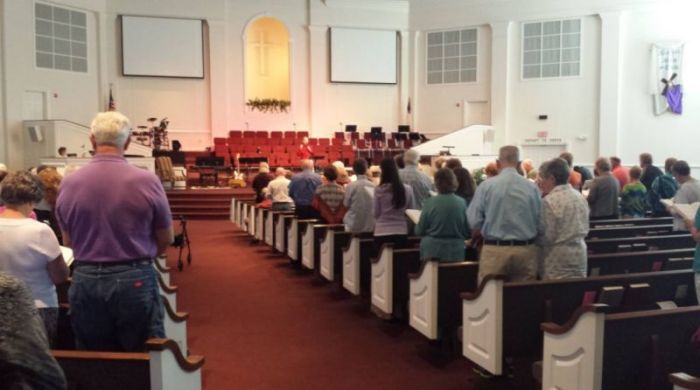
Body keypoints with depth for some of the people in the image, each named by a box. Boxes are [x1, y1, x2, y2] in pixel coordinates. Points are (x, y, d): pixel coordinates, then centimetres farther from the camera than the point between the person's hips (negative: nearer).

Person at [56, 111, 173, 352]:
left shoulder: (68, 184, -4)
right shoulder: (147, 181, -11)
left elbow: (68, 242, 8)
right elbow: (166, 239, -1)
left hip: (85, 282, 3)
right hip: (135, 281, -3)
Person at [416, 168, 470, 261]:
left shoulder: (430, 202, -11)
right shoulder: (461, 203, -6)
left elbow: (419, 231, -4)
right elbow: (467, 231, 2)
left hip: (432, 250, -2)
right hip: (455, 252, 2)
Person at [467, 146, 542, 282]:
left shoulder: (486, 186, -6)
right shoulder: (532, 187, -2)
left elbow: (473, 221, -6)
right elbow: (540, 224, 1)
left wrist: (479, 234, 15)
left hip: (495, 250, -2)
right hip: (525, 250, 2)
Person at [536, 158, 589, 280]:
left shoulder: (549, 201, -15)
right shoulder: (580, 197, 9)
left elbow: (547, 237, -14)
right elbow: (584, 229, 16)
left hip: (558, 258, -7)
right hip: (580, 253, 8)